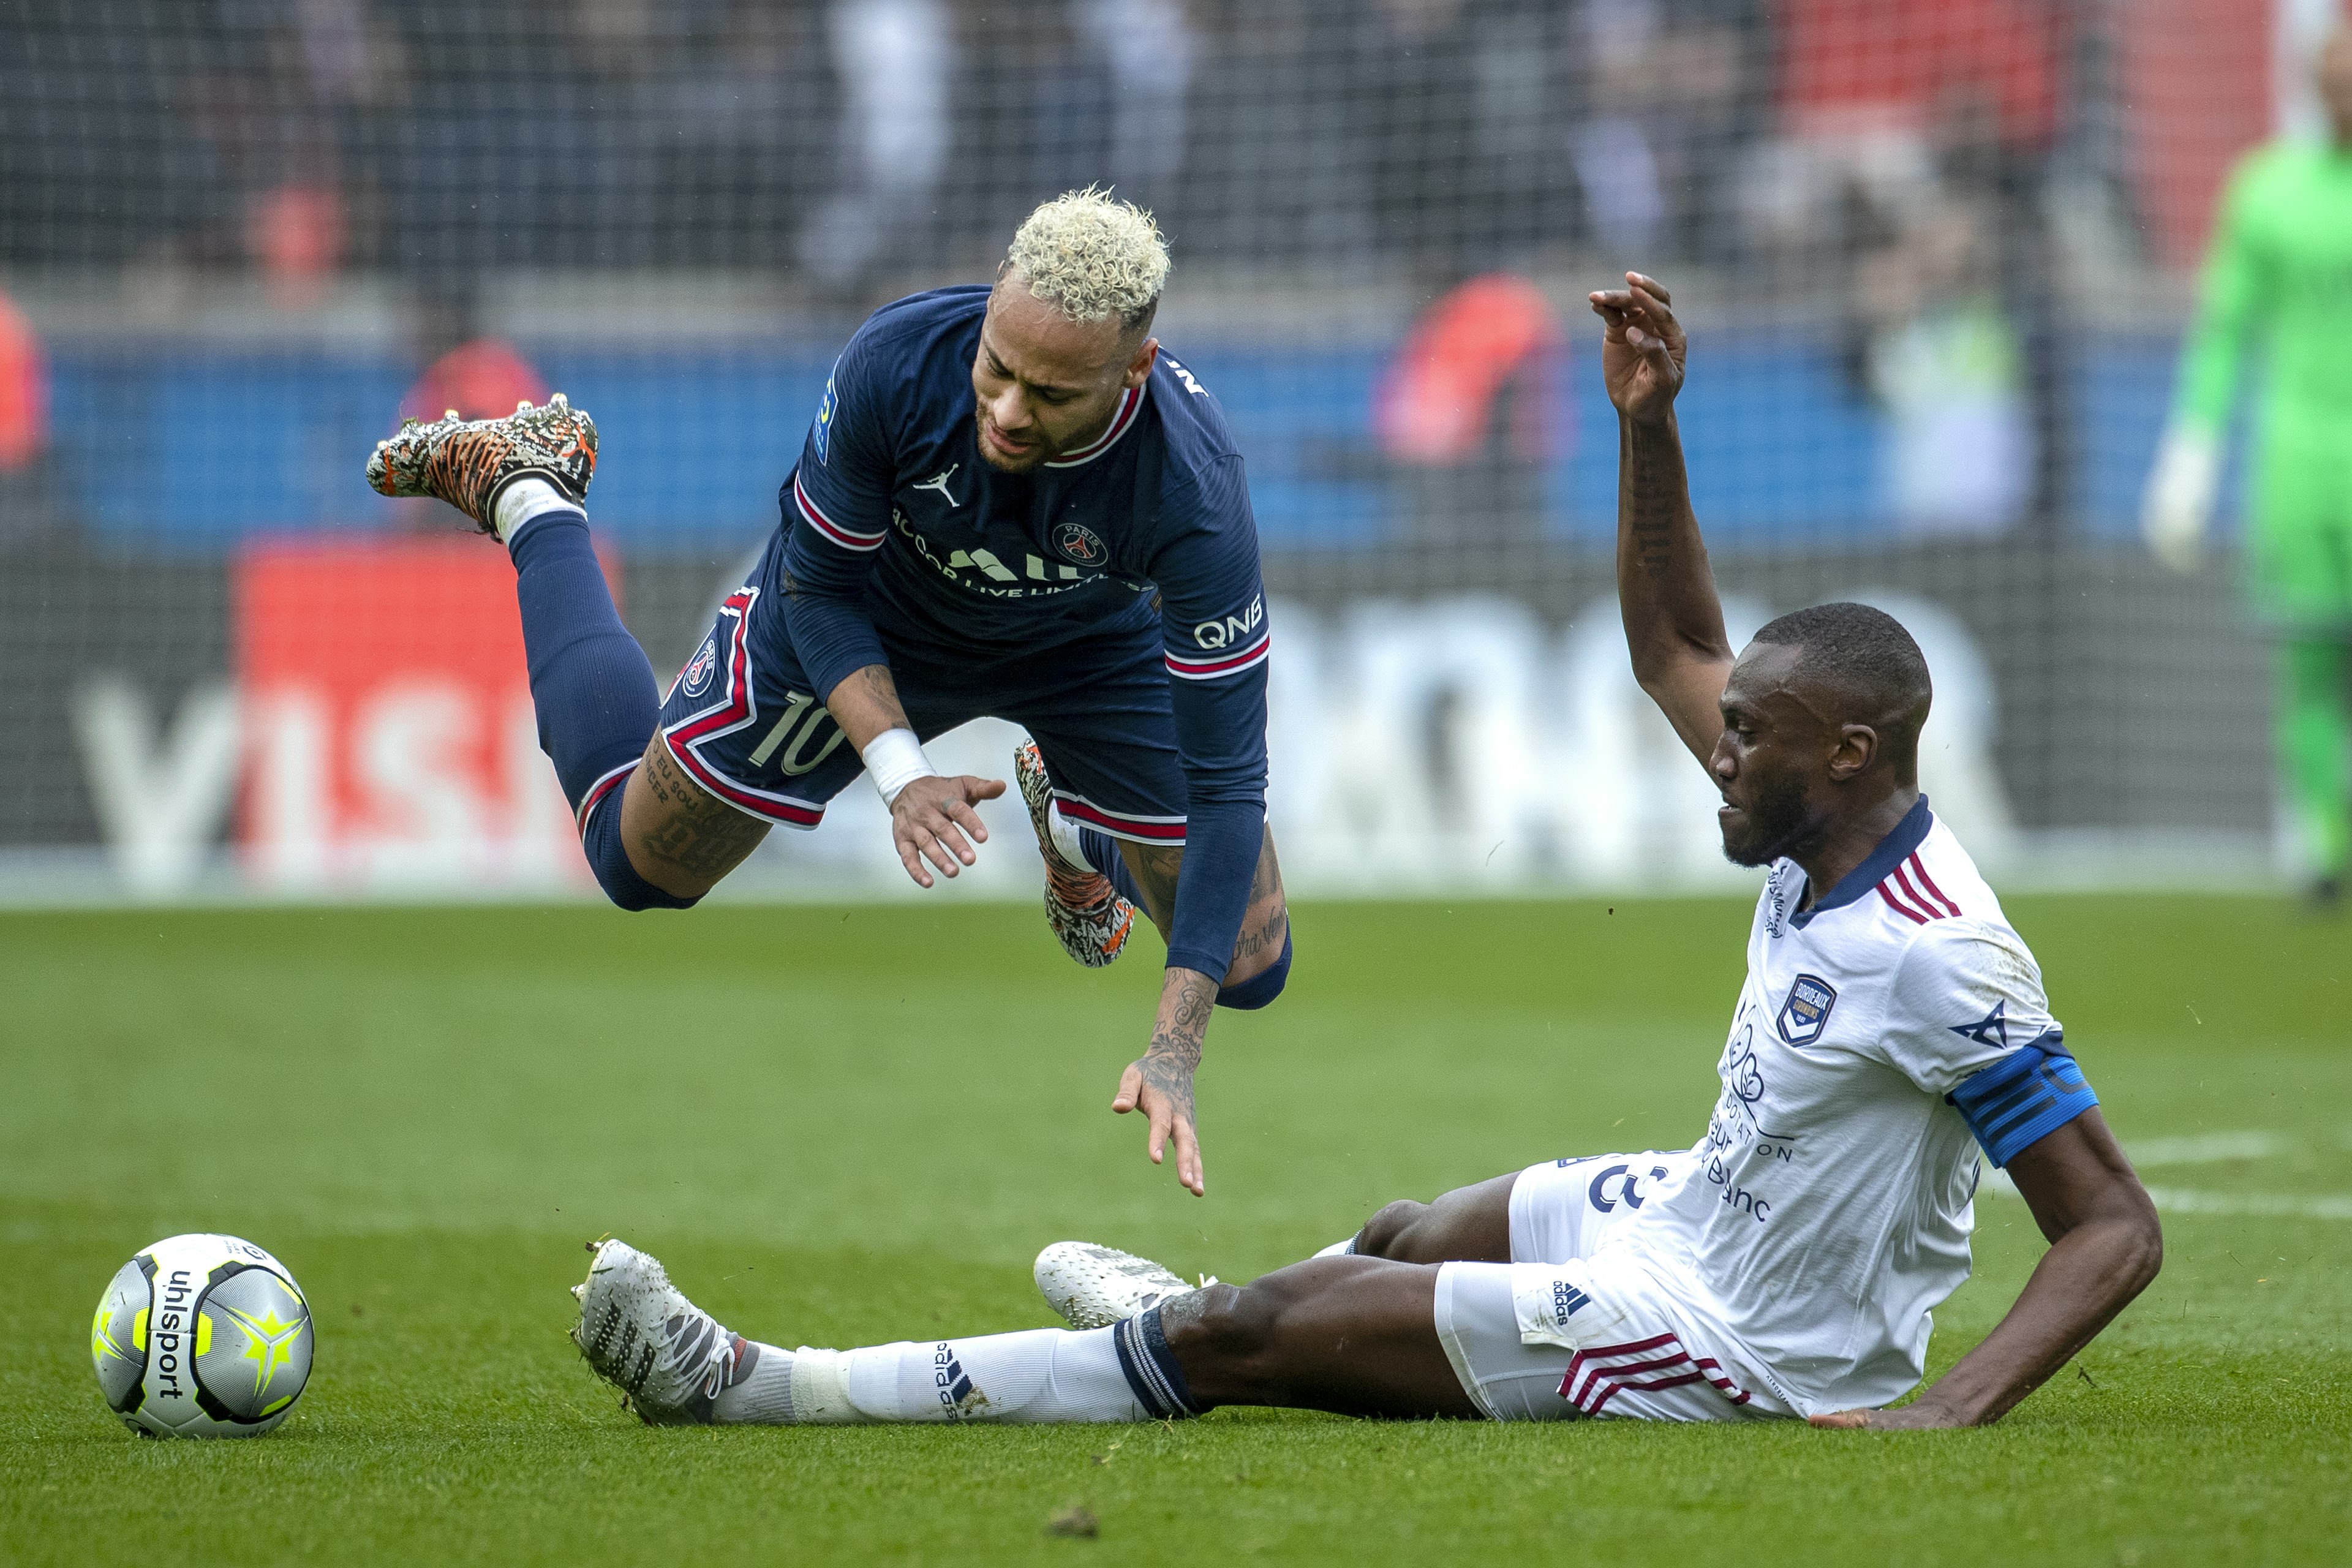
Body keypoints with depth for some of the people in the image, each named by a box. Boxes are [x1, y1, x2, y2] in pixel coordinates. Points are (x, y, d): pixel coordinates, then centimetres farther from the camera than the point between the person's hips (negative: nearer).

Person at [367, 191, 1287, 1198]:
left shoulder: (1196, 490, -43)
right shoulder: (897, 361, -40)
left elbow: (1225, 780, -38)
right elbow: (820, 582, -20)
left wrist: (1173, 1054, -44)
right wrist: (899, 770, -35)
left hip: (1089, 648, 0)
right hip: (873, 616, 0)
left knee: (1246, 970, 1)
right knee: (638, 860, 15)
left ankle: (1071, 824, 34)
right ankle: (526, 496, 34)